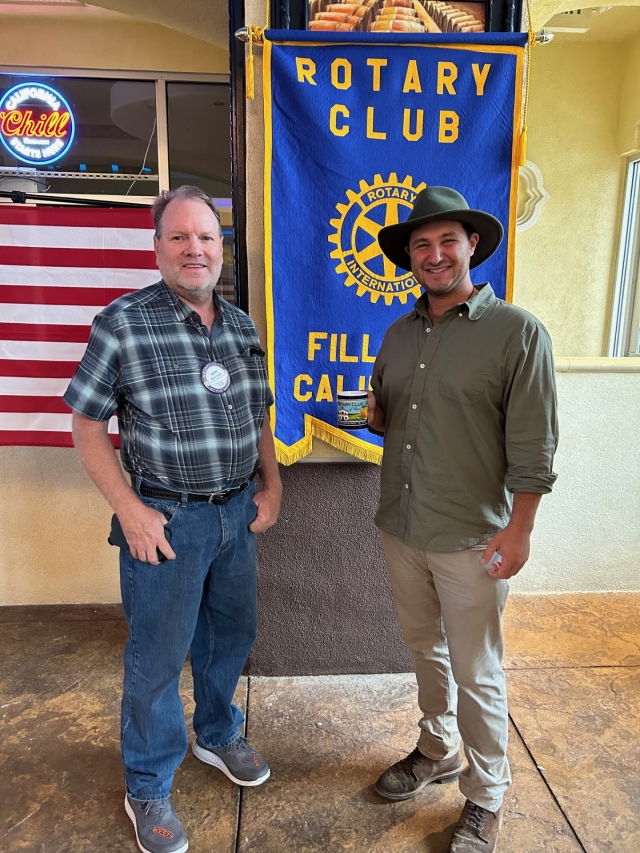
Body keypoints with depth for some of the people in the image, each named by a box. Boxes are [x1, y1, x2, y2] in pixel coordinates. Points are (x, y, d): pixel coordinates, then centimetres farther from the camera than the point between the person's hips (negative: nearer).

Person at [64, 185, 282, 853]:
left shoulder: (242, 326, 5)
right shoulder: (122, 323, -11)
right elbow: (87, 425, -8)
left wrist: (271, 485, 7)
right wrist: (129, 509, -14)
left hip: (238, 511, 6)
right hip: (167, 518, -5)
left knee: (231, 634, 21)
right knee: (156, 658, 10)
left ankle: (218, 736, 49)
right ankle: (147, 790, 35)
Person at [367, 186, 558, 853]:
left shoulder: (516, 332, -11)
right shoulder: (399, 334, 7)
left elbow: (533, 445, -12)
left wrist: (518, 529, -13)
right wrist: (374, 416, -4)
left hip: (471, 540, -5)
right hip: (401, 529, 6)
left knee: (476, 674, 9)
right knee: (424, 648, 22)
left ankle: (487, 795, 34)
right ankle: (438, 750, 46)